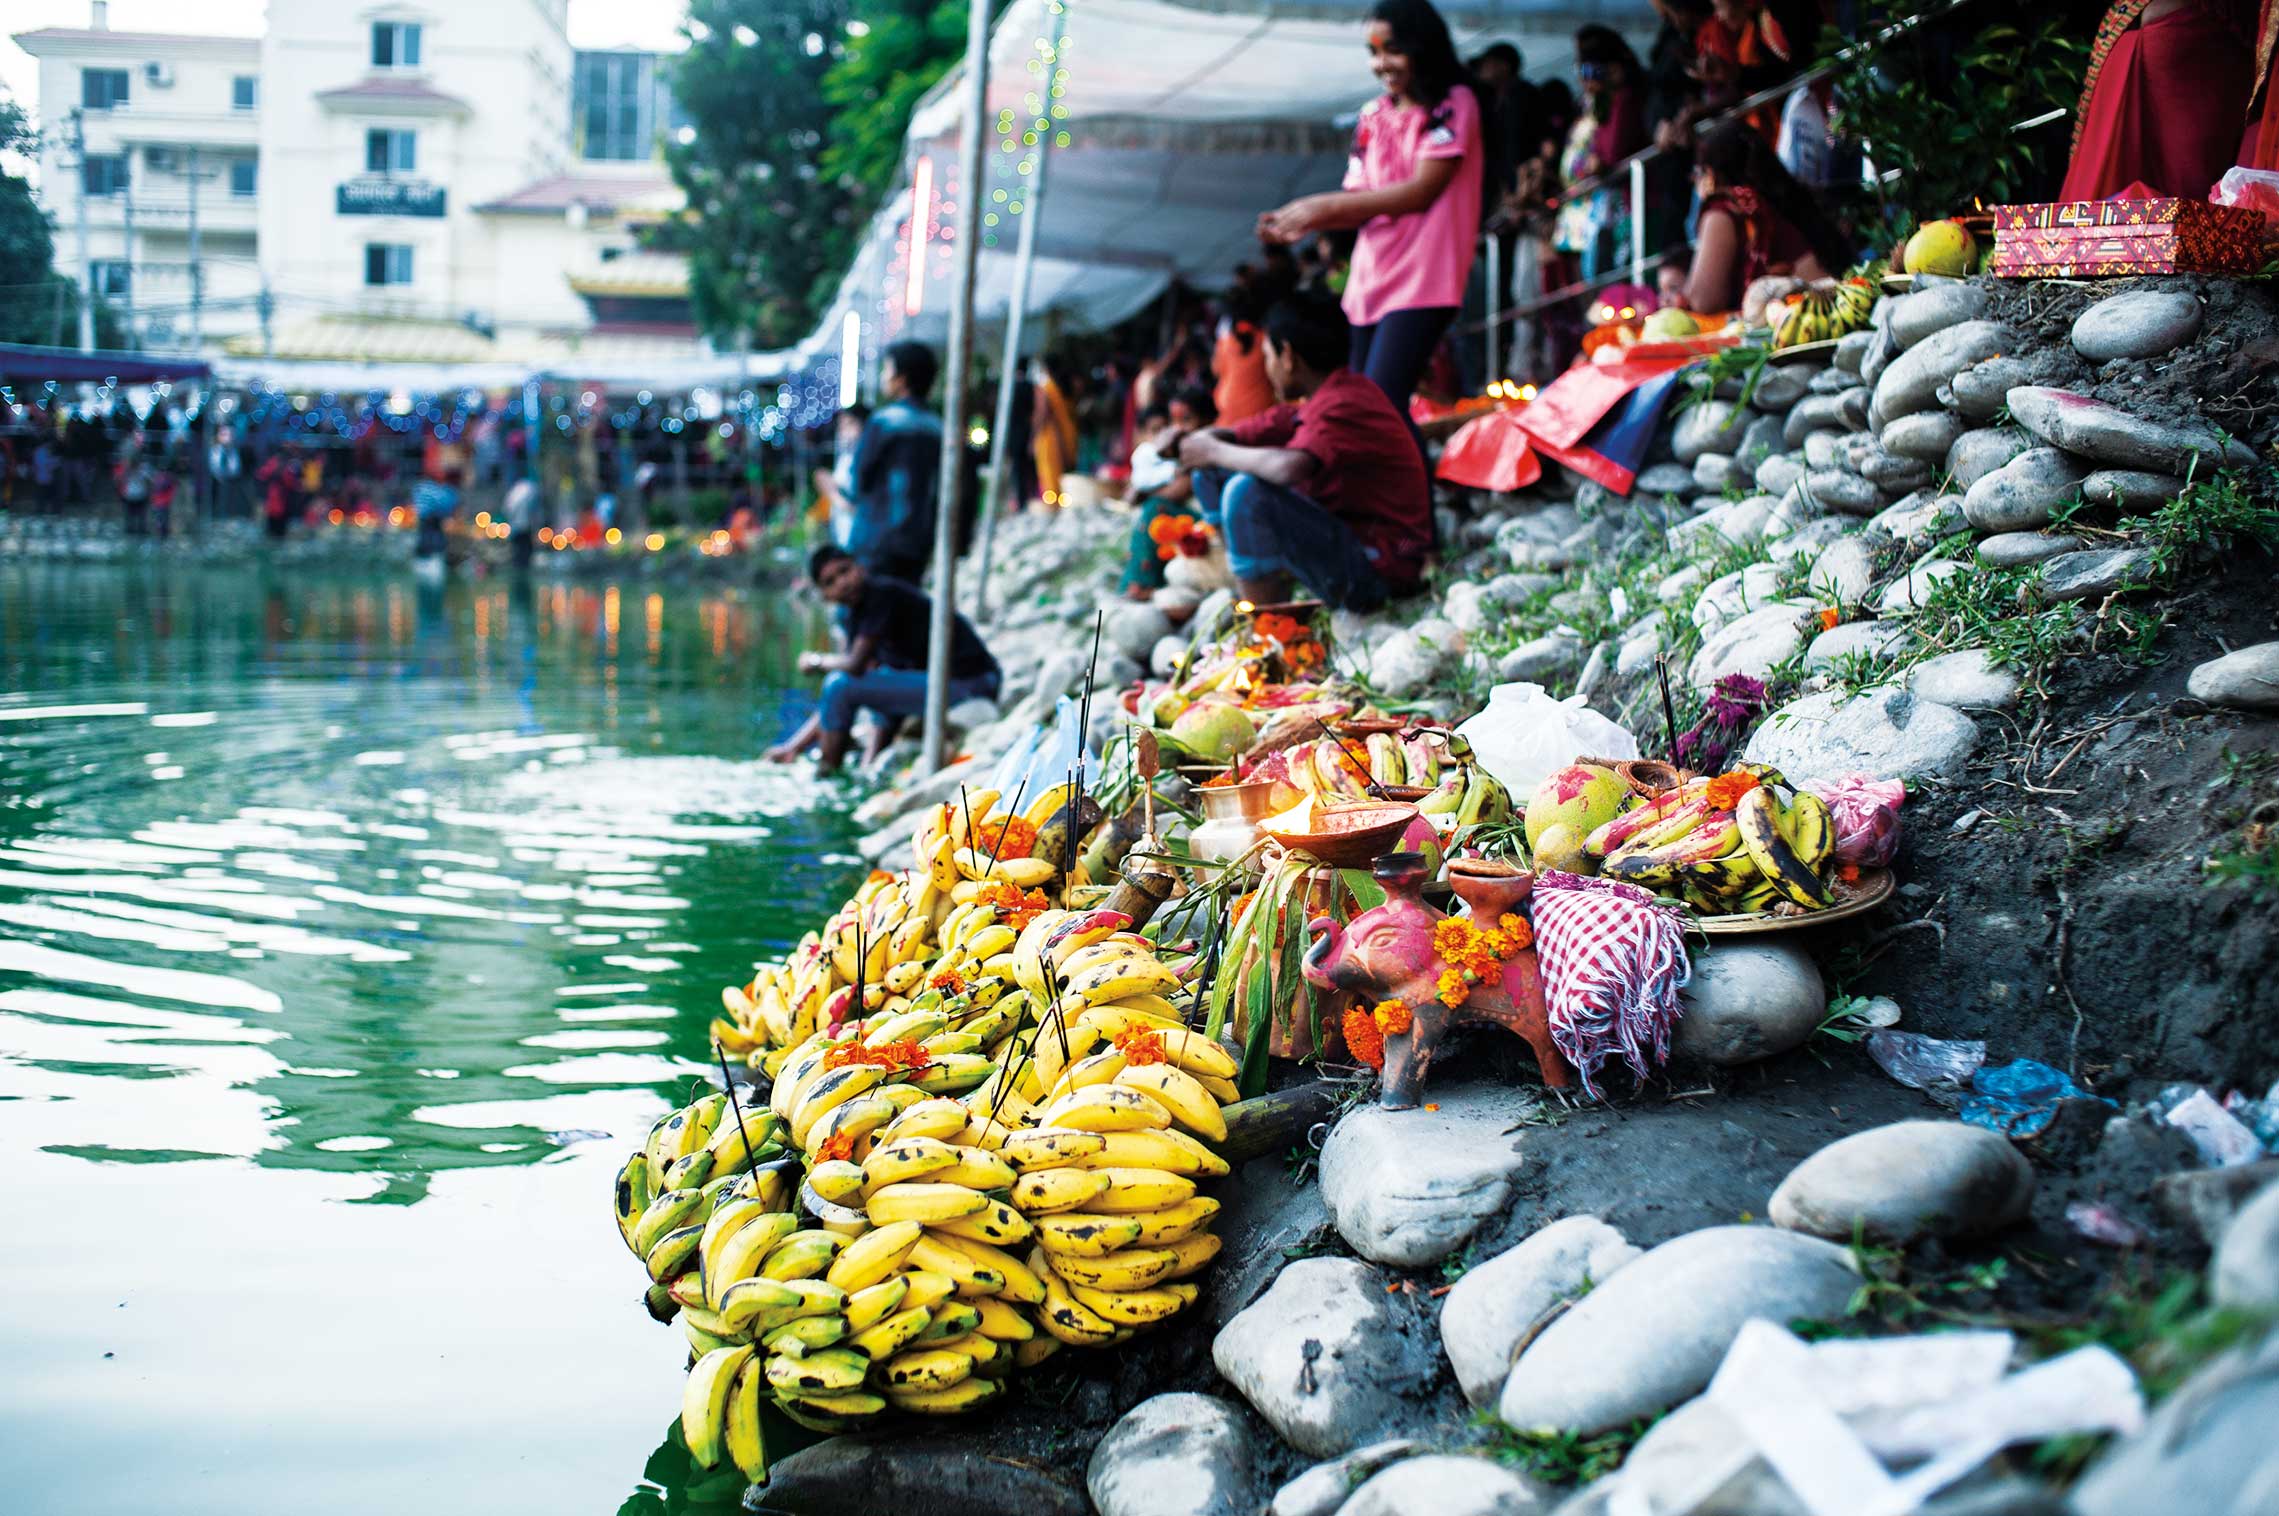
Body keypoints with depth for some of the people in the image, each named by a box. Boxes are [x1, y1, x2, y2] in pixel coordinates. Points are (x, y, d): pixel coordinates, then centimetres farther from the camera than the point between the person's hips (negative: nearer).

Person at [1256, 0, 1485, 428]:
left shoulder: (1453, 104, -4)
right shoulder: (1373, 116, 13)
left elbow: (1422, 191, -14)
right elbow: (1360, 202, 10)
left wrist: (1325, 206, -15)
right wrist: (1305, 223, -10)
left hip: (1422, 280, -7)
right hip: (1371, 278, 7)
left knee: (1383, 406, -19)